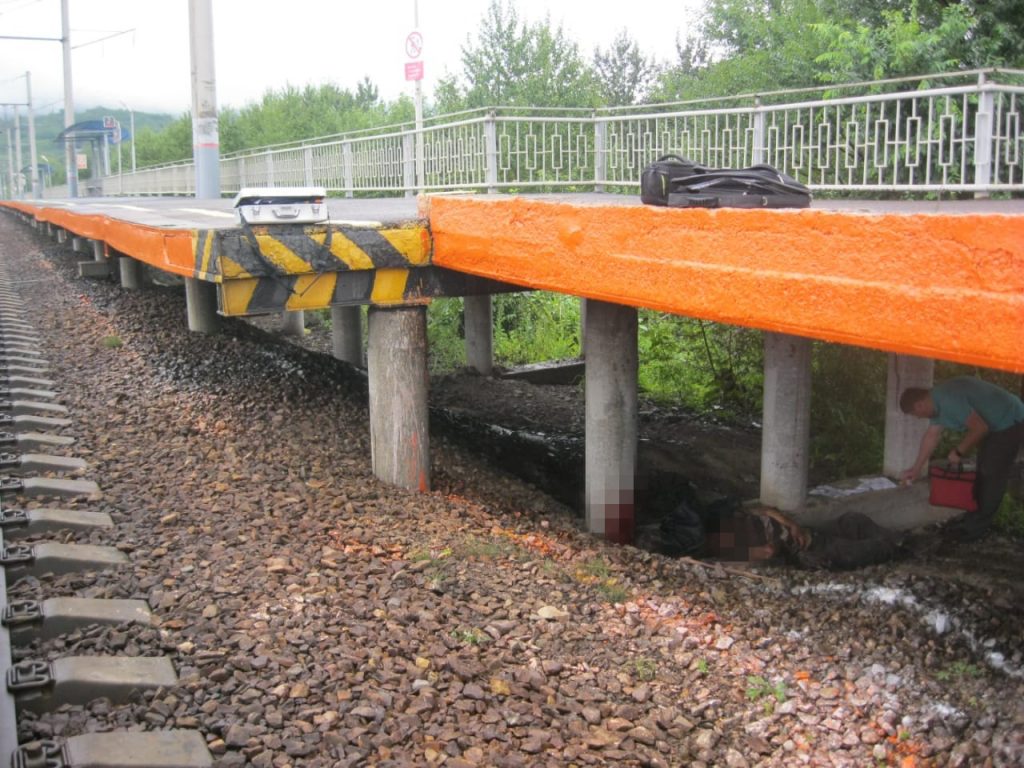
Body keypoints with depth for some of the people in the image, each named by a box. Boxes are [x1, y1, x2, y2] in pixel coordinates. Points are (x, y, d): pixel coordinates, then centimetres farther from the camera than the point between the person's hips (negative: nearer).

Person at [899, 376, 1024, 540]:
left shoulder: (949, 400, -30)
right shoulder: (938, 401, 3)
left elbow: (980, 428, -28)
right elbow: (931, 436, 14)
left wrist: (959, 452, -14)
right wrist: (917, 468, 21)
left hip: (1010, 422, -10)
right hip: (994, 424, 10)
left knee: (992, 476, -5)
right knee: (982, 472, 14)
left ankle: (976, 528, 1)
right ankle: (973, 520, 22)